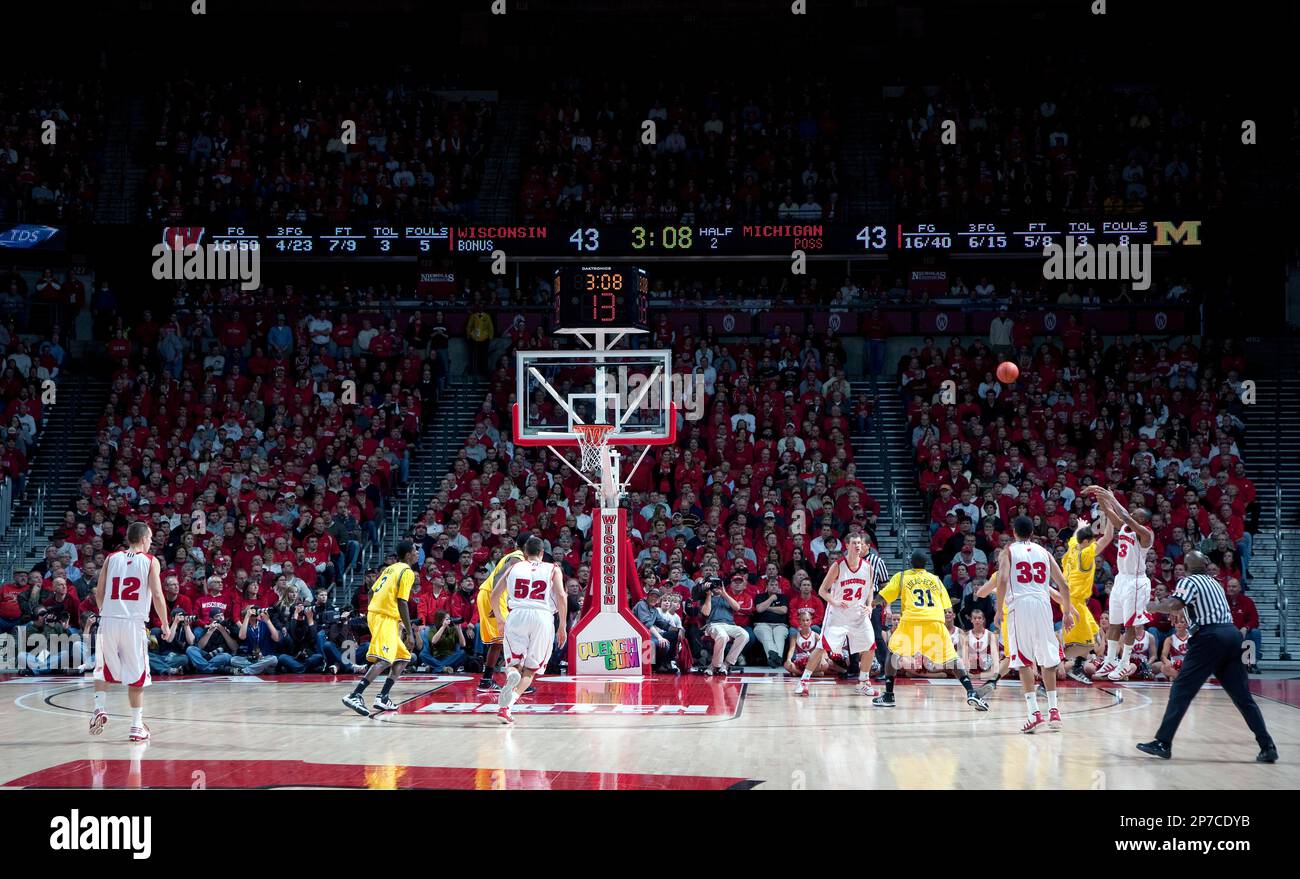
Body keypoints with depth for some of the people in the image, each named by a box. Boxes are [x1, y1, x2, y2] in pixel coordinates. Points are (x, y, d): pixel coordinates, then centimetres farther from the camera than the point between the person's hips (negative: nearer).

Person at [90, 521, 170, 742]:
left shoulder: (111, 559, 10)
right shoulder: (150, 562, 2)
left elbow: (99, 593, 9)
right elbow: (157, 595, -6)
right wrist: (166, 625, 2)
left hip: (109, 621, 3)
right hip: (134, 623, -3)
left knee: (104, 668, 21)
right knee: (136, 675, 6)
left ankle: (99, 709, 5)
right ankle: (136, 726, 7)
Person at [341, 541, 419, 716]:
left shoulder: (391, 568, 18)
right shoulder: (407, 572, -8)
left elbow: (371, 592, 21)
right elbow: (402, 603, -15)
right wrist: (409, 633, -14)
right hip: (386, 618, -10)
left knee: (403, 657, 15)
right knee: (384, 661, -18)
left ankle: (383, 698, 6)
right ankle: (354, 696, -29)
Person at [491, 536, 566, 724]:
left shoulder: (515, 567, 19)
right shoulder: (553, 569, 15)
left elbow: (495, 594, 17)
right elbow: (561, 596, 0)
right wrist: (562, 627, 6)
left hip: (517, 615, 1)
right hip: (543, 617, -1)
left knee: (514, 662, 12)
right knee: (530, 668, 8)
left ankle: (512, 674, -26)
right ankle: (506, 705, -13)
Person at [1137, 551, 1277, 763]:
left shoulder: (1189, 581, 2)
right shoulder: (1214, 582, 23)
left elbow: (1174, 605, -15)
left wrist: (1155, 607, 2)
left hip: (1209, 638, -6)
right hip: (1232, 633, 6)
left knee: (1181, 691, -1)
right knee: (1243, 696, 8)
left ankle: (1163, 743, -4)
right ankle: (1268, 747, 2)